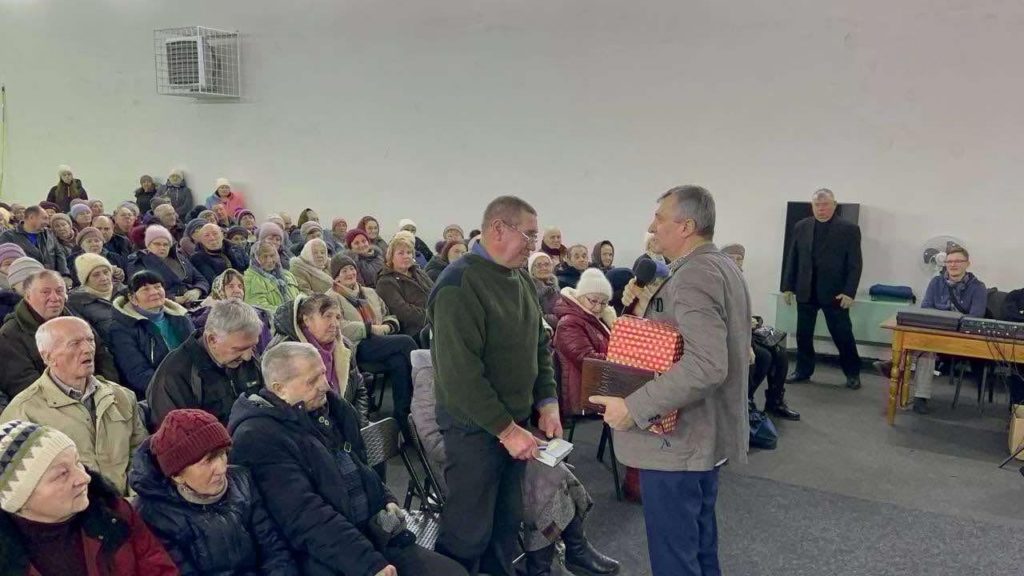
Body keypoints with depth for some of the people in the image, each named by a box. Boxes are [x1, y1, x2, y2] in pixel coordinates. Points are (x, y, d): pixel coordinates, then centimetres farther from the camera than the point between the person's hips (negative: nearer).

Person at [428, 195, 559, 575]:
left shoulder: (521, 280, 8)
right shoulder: (459, 284, -20)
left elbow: (539, 346, 16)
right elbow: (460, 372, -24)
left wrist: (547, 402, 3)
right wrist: (505, 428, -21)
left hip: (514, 421, 8)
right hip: (475, 427, -8)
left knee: (507, 522, 17)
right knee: (469, 530, 2)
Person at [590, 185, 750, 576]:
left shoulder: (693, 277, -21)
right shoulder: (722, 267, 12)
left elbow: (705, 366, -32)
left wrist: (633, 407, -28)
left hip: (676, 440, -11)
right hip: (703, 435, 11)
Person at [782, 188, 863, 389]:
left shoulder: (849, 229, -4)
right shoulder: (801, 227, 6)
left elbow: (855, 264, -6)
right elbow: (792, 259, 8)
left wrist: (849, 292, -13)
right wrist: (787, 286, 4)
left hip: (835, 292, -3)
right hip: (805, 291, 3)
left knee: (842, 335, 3)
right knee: (803, 334, 9)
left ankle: (853, 373, 17)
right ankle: (803, 370, 21)